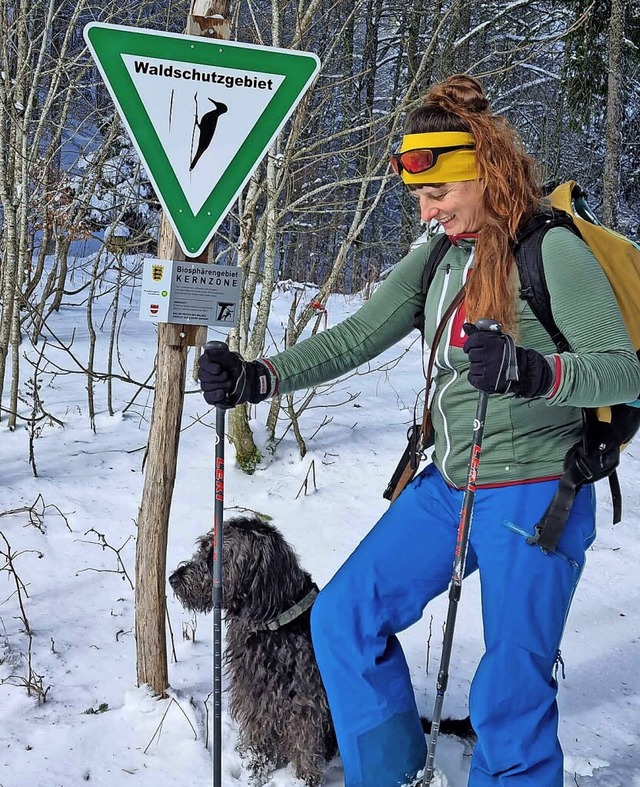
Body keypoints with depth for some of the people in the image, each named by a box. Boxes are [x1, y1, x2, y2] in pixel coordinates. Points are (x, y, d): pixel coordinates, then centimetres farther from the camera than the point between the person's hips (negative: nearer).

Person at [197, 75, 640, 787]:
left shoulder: (552, 250, -12)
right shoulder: (439, 258, 8)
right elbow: (355, 338, 4)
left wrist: (535, 370, -37)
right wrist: (257, 378, -8)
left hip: (533, 497, -7)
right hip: (449, 486, 8)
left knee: (510, 697, -3)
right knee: (341, 619, 7)